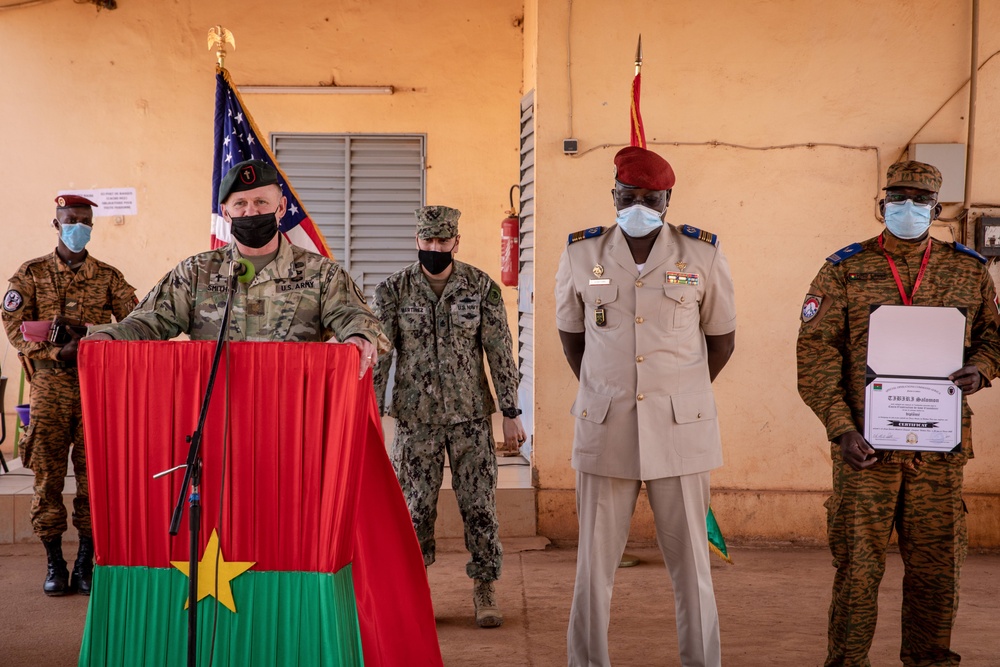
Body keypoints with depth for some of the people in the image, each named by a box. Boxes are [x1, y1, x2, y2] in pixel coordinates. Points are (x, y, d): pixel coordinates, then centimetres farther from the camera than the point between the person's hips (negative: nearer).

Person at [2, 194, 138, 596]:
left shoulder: (108, 277, 10)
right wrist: (57, 352, -15)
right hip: (50, 386, -1)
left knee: (94, 475, 0)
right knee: (48, 475, 0)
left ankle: (86, 564, 8)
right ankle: (55, 565, 10)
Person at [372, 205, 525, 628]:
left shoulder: (482, 288, -2)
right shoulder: (393, 291, -2)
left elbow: (500, 353, 0)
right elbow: (378, 355, -2)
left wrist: (511, 413, -2)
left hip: (471, 417, 0)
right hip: (415, 419, 0)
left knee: (479, 505, 2)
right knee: (416, 507, 4)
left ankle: (485, 592, 14)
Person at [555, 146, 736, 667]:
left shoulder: (703, 256, 1)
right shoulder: (581, 255, 5)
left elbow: (722, 338, 12)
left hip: (680, 428, -1)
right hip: (604, 428, 1)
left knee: (690, 560, 2)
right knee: (595, 560, 4)